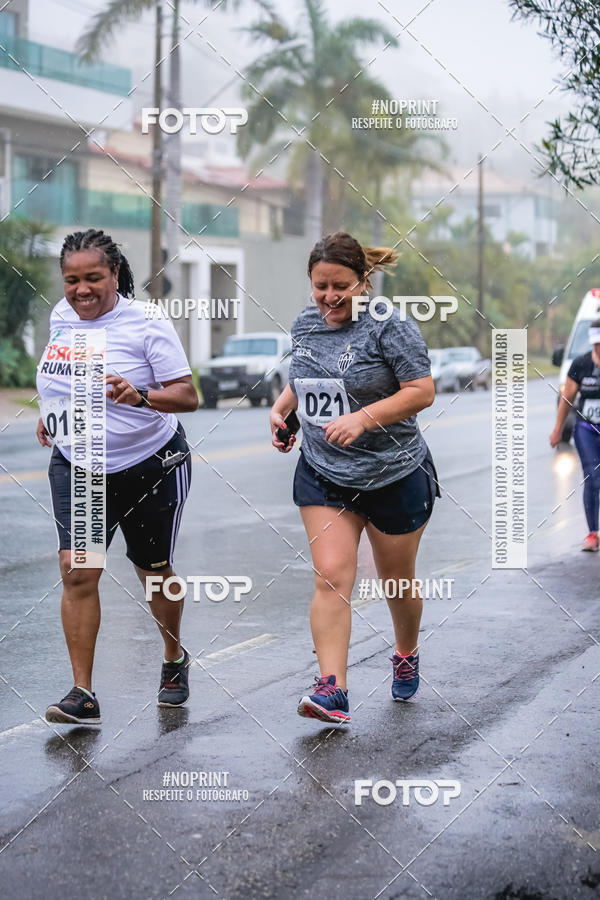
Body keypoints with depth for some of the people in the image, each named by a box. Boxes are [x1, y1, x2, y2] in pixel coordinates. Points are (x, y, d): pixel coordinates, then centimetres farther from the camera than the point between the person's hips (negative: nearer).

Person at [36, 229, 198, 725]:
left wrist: (140, 396, -33)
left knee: (154, 573, 11)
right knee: (76, 571, -11)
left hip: (150, 467, -4)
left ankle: (174, 660, 38)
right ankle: (83, 694, -8)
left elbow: (187, 396, -16)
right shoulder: (61, 316, 3)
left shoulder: (146, 322, -14)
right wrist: (52, 412, 14)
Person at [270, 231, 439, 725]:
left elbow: (422, 391, -18)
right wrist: (281, 408, 2)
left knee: (397, 579, 13)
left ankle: (407, 654, 42)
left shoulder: (390, 326, -16)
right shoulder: (305, 324, 4)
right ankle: (332, 690, -14)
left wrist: (362, 417, -28)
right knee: (331, 577, -10)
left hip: (395, 475, -4)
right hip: (322, 475, 4)